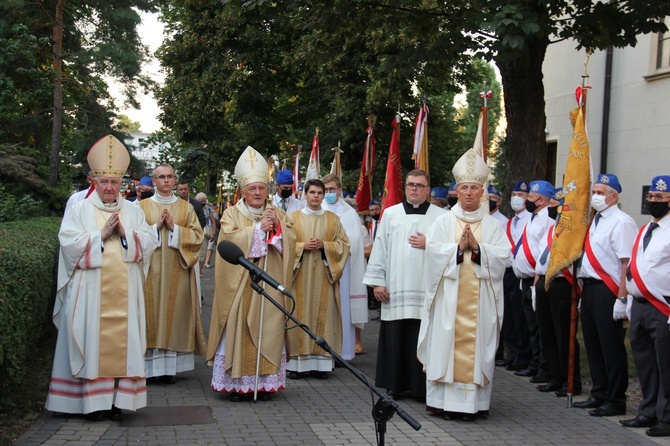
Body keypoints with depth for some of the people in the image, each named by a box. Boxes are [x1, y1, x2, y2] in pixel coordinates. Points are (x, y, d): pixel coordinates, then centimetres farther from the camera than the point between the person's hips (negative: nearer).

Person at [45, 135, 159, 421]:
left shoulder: (133, 211, 14)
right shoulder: (79, 210, 6)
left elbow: (150, 242, 6)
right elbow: (69, 242, -6)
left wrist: (125, 233, -8)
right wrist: (102, 235, -10)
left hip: (124, 294, 3)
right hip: (91, 293, -2)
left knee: (122, 343, 0)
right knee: (93, 342, -4)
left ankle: (119, 400, 5)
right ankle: (94, 401, 0)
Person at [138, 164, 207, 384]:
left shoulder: (186, 207, 10)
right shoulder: (142, 206, 8)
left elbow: (197, 236, 2)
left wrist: (174, 227, -10)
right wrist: (156, 227, -11)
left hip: (177, 271, 1)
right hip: (151, 270, -1)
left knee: (175, 314, 0)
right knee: (151, 312, -3)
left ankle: (171, 366, 4)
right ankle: (150, 365, 2)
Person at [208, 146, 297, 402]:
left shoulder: (277, 214, 13)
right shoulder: (232, 214, 5)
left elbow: (290, 242, 4)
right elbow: (230, 240, -11)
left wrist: (277, 226, -12)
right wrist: (258, 228, -12)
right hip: (240, 283, -2)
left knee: (268, 330, 0)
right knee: (238, 330, -4)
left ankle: (265, 382, 7)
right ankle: (236, 383, 2)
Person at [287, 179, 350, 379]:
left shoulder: (333, 219, 10)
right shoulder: (294, 218, 8)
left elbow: (344, 244, 6)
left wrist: (324, 245, -9)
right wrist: (303, 246, -13)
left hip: (324, 276, 1)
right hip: (300, 276, -1)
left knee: (323, 315, -1)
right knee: (299, 315, -3)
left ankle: (321, 362, 4)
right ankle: (297, 362, 1)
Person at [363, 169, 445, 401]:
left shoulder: (440, 216, 7)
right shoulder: (390, 214, 11)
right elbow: (379, 248, 9)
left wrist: (429, 244, -7)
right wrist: (377, 281, 4)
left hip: (427, 290, -1)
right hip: (395, 289, 1)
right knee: (396, 338, 4)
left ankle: (422, 387, 7)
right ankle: (395, 384, 15)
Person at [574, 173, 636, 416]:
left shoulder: (621, 222, -12)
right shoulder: (595, 221, 17)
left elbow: (627, 261, -19)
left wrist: (622, 297, -22)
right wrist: (584, 286, 15)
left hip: (607, 291, -9)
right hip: (589, 287, 9)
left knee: (611, 346, -2)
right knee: (593, 343, 15)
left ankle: (615, 401, 8)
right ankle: (599, 394, 27)